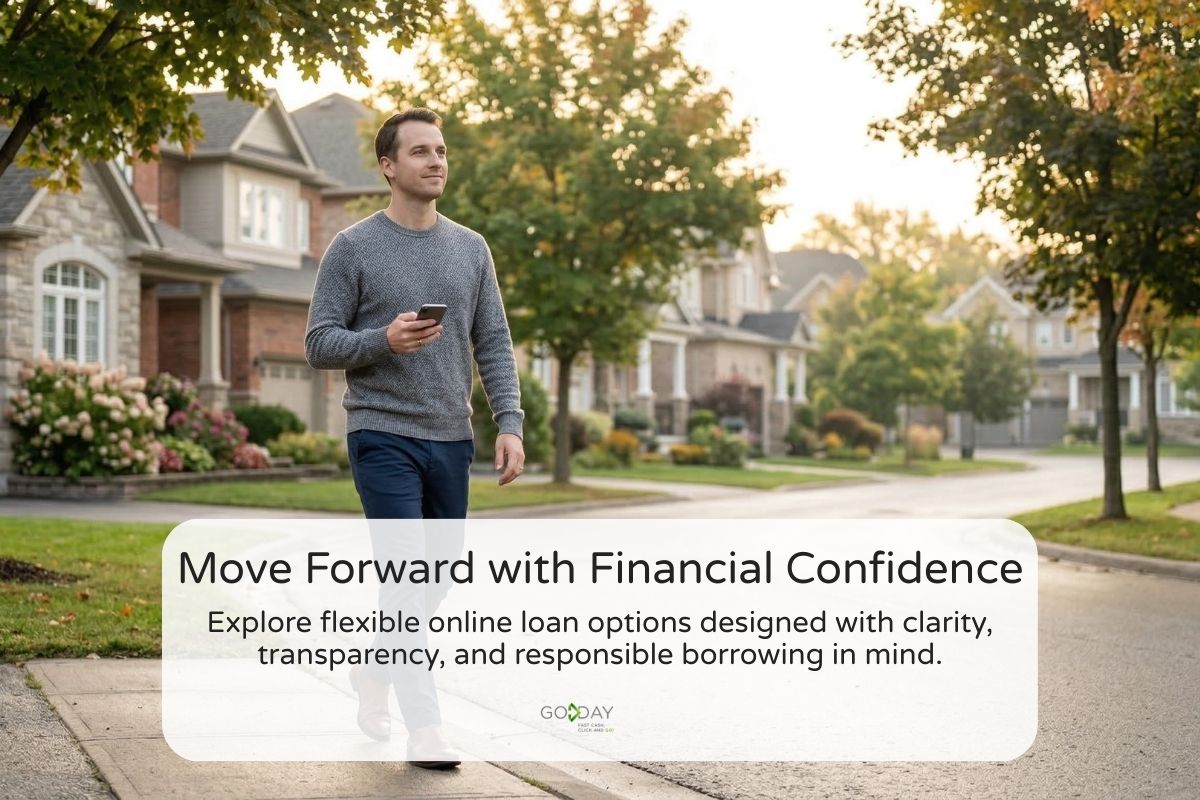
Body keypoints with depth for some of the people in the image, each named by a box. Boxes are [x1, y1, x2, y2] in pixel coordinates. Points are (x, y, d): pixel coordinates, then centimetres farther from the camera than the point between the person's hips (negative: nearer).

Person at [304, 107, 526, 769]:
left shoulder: (471, 248, 10)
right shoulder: (353, 248, -2)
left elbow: (493, 345, 9)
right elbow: (319, 343, -3)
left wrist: (510, 423, -2)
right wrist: (382, 341, -21)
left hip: (452, 441, 5)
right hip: (383, 438, -5)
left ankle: (374, 671, 38)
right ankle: (424, 725, -4)